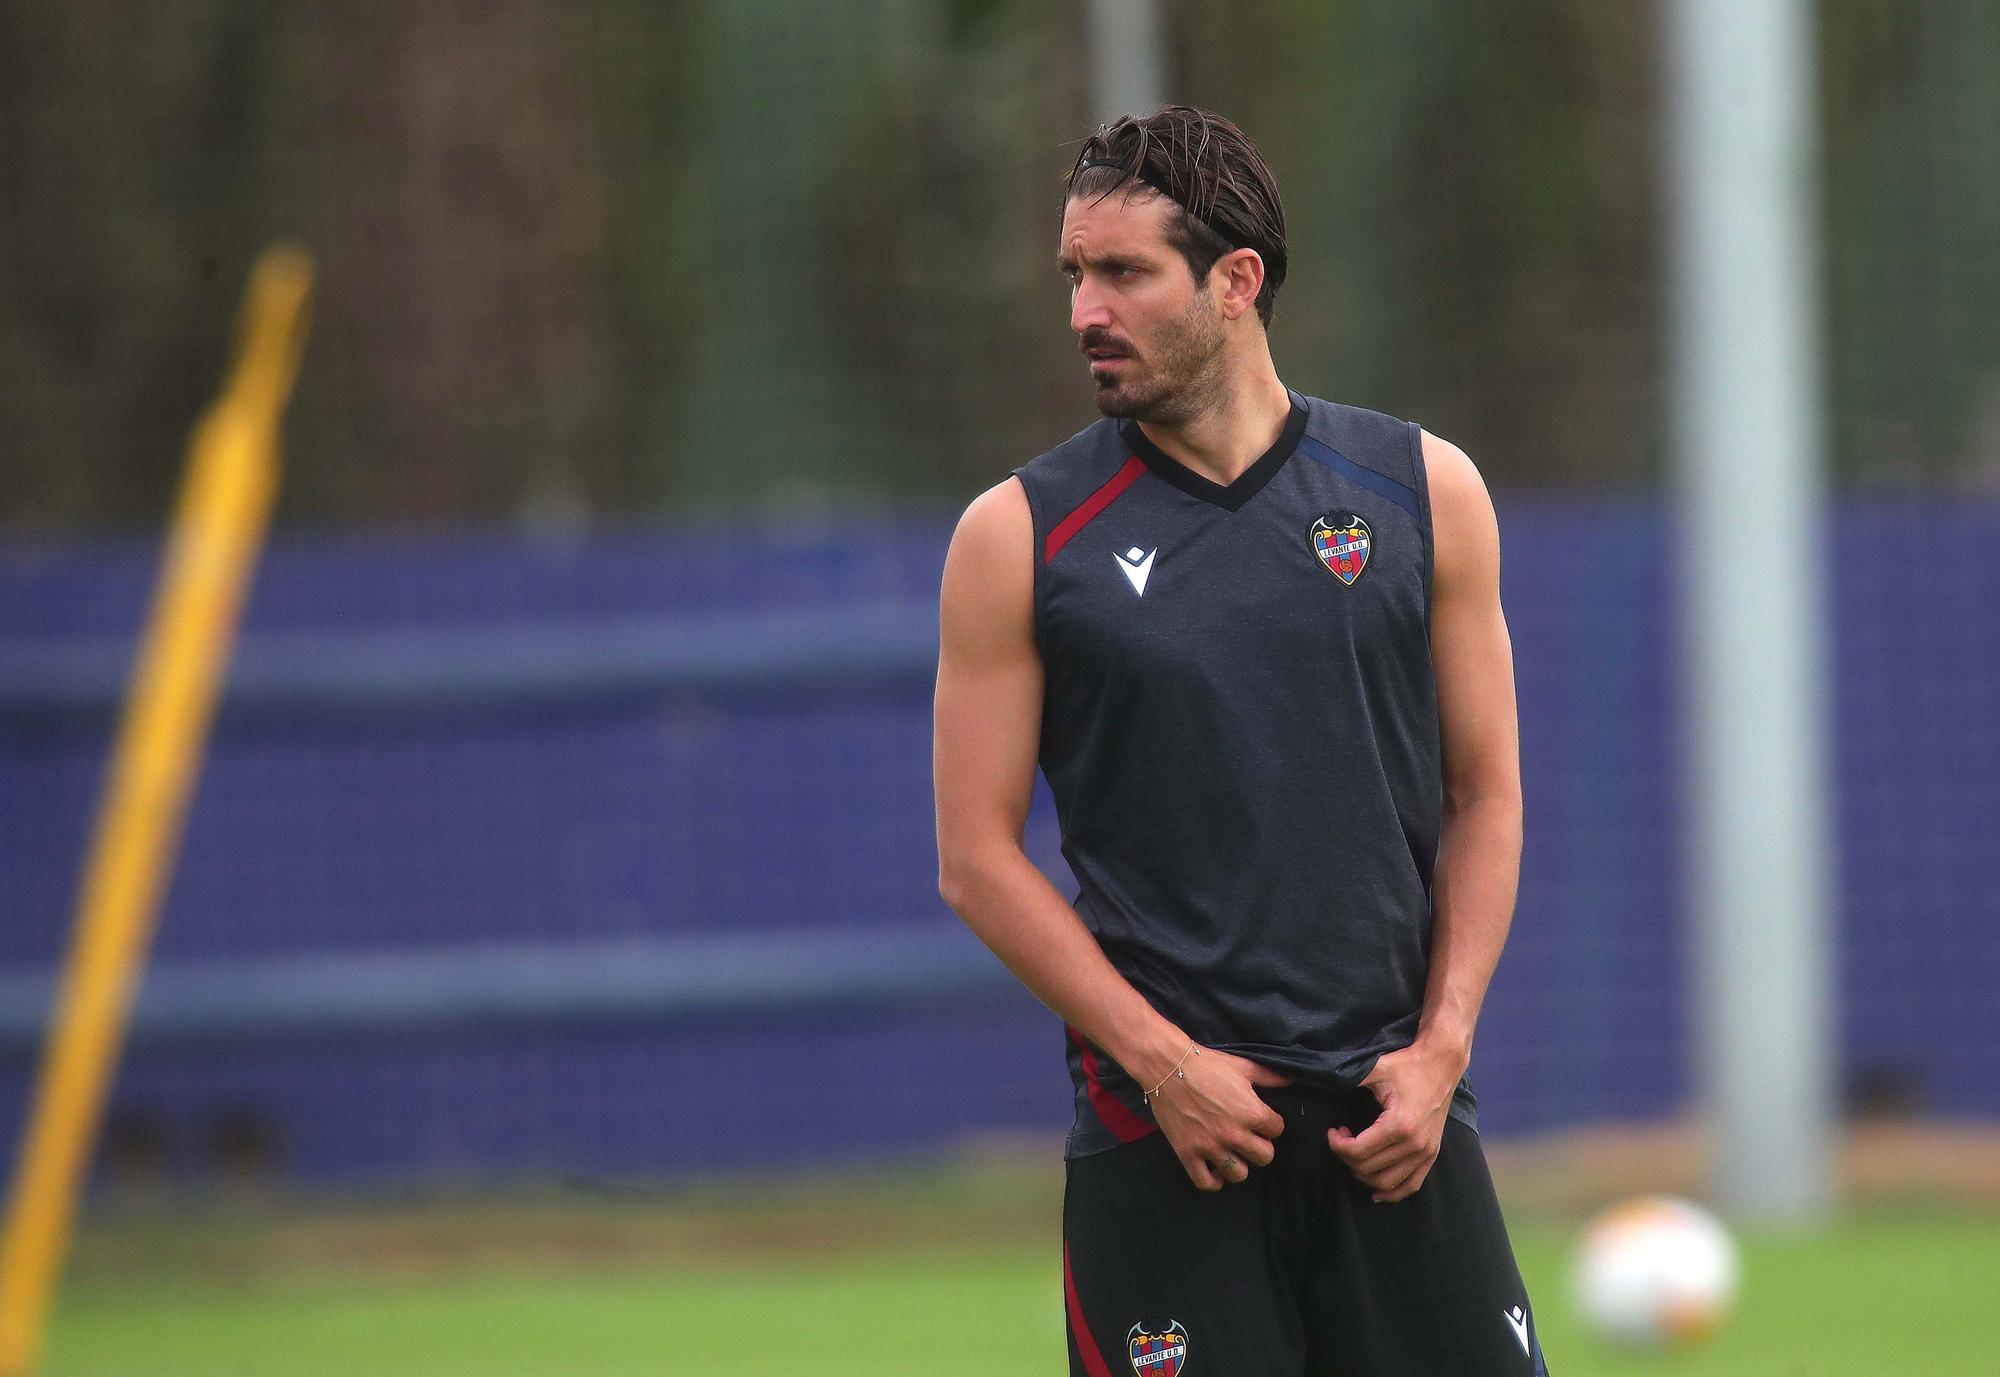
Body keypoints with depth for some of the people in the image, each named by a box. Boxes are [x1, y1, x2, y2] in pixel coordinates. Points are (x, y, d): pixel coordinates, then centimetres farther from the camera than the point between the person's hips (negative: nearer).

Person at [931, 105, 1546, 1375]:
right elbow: (978, 857, 1)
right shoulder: (1021, 536, 1)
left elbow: (1485, 797, 11)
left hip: (1395, 1121, 2)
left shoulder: (1423, 493, 6)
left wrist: (1439, 1048, -2)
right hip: (1162, 1130, -2)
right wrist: (1163, 1062, -8)